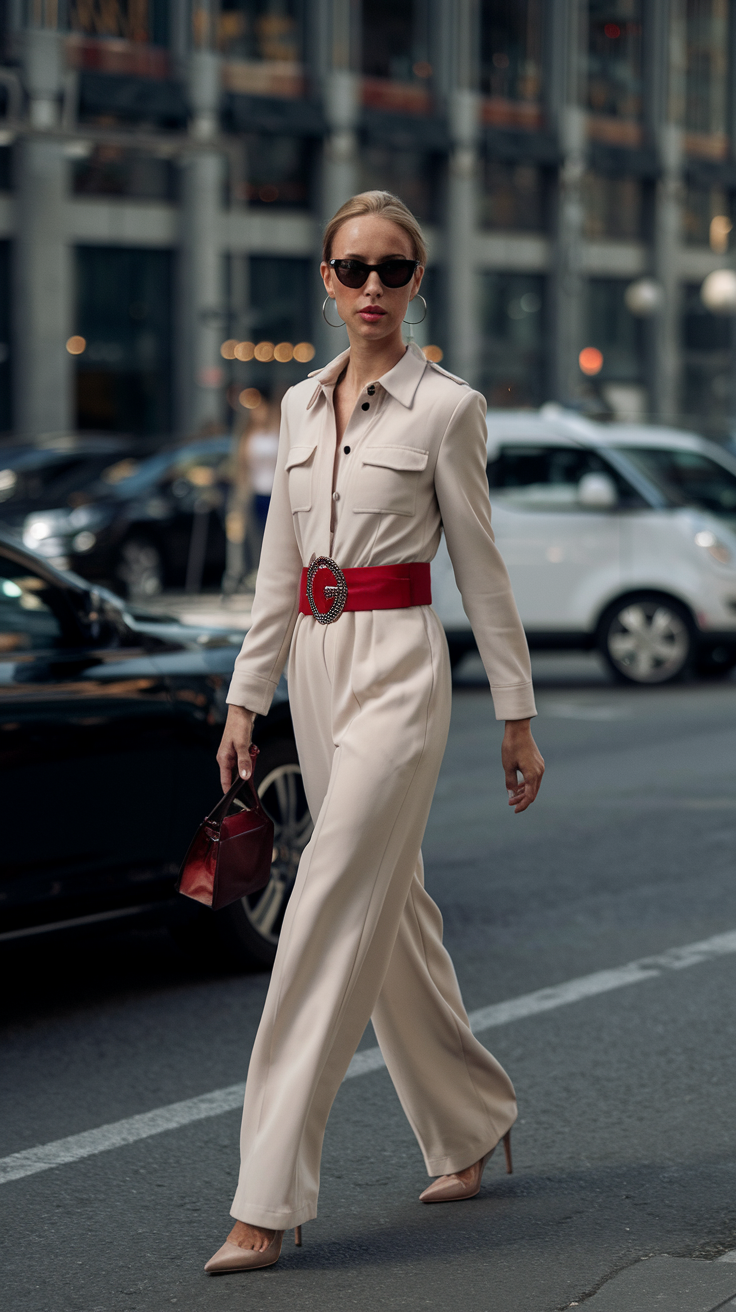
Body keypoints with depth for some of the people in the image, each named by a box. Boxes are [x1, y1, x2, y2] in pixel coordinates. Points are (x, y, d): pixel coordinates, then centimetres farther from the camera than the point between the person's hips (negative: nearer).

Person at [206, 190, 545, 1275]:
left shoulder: (444, 407, -5)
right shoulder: (302, 405, 12)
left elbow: (481, 570, -2)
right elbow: (281, 566, 15)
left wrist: (517, 715, 0)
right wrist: (248, 697, 11)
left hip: (399, 667, -7)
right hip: (318, 666, 7)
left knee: (331, 912, -13)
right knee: (390, 907, 14)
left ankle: (269, 1203, -14)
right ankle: (471, 1124, 31)